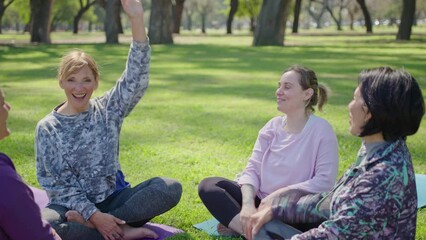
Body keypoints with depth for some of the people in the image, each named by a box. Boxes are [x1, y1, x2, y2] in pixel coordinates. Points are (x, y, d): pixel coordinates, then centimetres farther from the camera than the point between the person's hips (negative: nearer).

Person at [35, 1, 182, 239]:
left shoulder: (107, 111, 1)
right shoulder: (48, 128, -3)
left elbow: (136, 78, -15)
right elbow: (58, 183, -8)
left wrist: (137, 19, -26)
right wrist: (94, 215, -22)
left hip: (113, 198, 3)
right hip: (72, 205, -2)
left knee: (170, 188, -21)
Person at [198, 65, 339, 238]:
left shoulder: (321, 130, -10)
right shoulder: (272, 126, 6)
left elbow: (325, 181, -17)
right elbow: (253, 168, 0)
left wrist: (278, 195, -21)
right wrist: (248, 203, -19)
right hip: (262, 202, 6)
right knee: (208, 185, -8)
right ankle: (250, 229, -23)